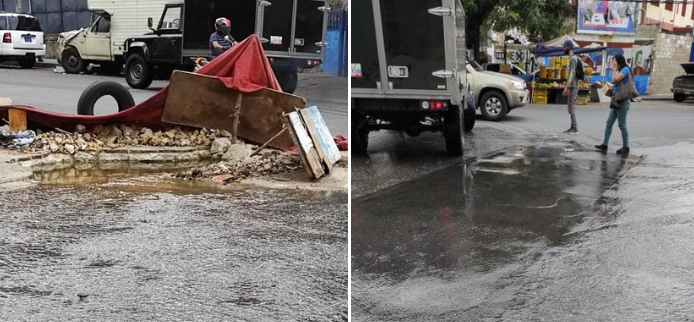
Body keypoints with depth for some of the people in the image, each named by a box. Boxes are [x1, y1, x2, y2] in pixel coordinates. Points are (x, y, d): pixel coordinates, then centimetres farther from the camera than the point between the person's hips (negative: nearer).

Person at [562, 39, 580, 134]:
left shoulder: (573, 58, -13)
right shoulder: (571, 58, 18)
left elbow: (572, 73, -21)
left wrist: (567, 87, -26)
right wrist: (566, 87, 22)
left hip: (572, 86, -10)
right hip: (571, 86, 10)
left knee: (571, 107, -11)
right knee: (570, 106, 12)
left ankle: (575, 128, -12)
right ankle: (572, 127, 16)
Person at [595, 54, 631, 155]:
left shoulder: (625, 69, -10)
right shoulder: (620, 70, 17)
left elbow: (615, 80, -20)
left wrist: (614, 69, -10)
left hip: (623, 101, -10)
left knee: (622, 124, -5)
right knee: (609, 123, 9)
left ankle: (626, 147, 2)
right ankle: (604, 144, 12)